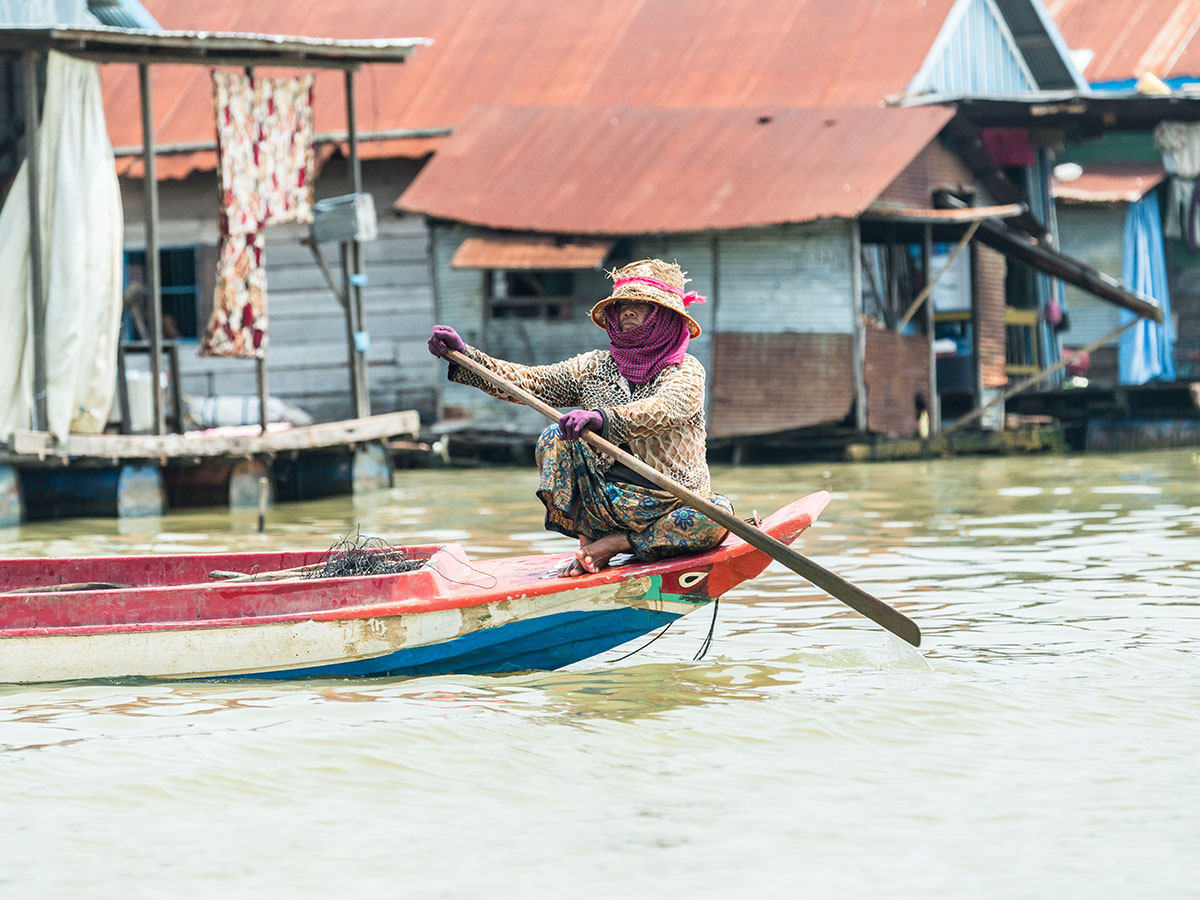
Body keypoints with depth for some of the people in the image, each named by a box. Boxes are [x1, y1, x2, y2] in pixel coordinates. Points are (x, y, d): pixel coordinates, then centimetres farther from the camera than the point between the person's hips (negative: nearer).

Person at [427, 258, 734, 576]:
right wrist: (465, 356, -16)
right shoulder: (593, 368, 10)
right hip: (606, 504, 3)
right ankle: (588, 543, -11)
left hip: (667, 510, -3)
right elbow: (529, 381, -2)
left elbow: (663, 410, -25)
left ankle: (617, 544, -17)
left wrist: (602, 419, -43)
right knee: (555, 439, -16)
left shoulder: (687, 371, -3)